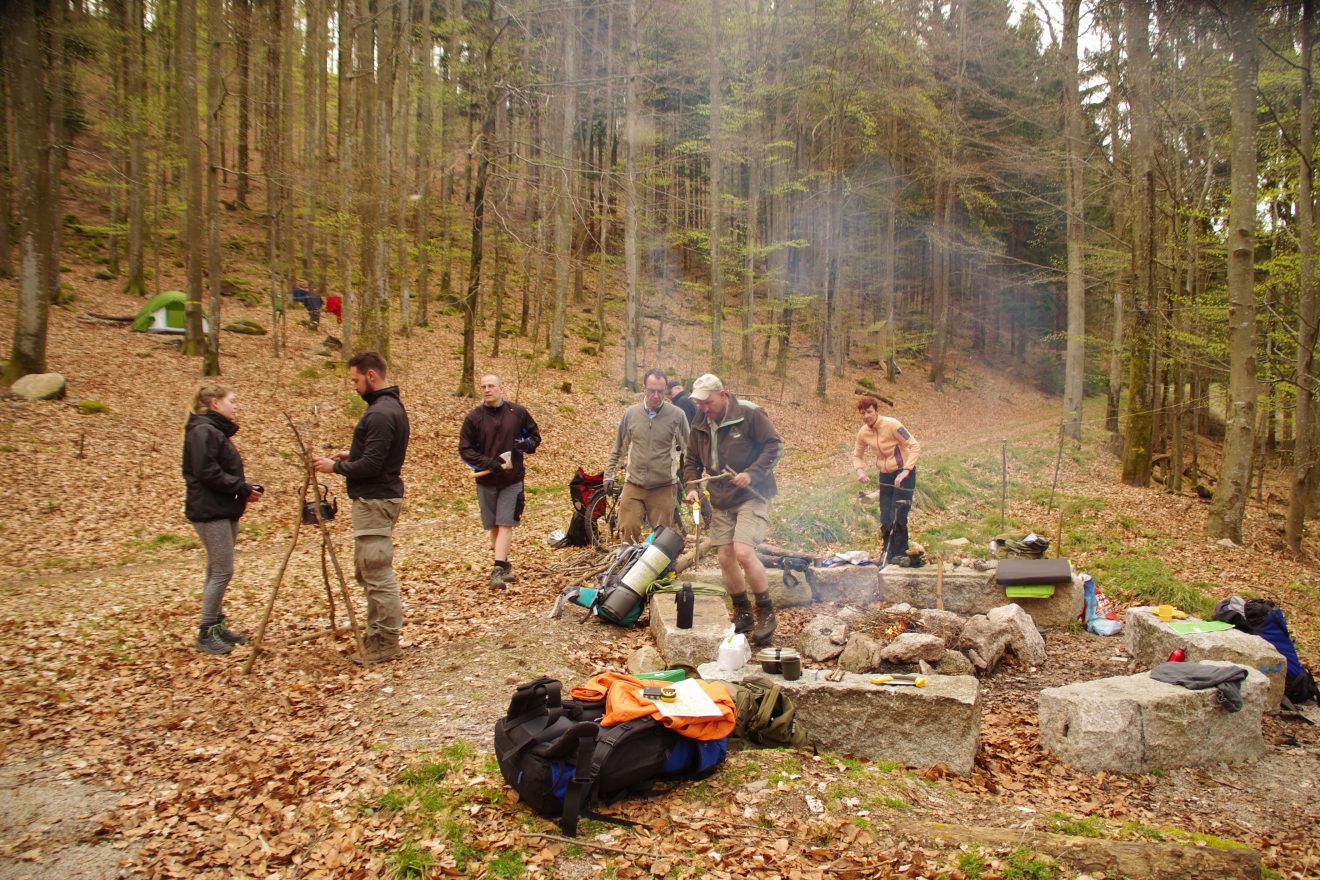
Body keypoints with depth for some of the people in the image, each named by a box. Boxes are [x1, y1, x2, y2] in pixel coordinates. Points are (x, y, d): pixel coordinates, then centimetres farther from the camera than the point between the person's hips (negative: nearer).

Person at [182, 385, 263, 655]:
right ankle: (206, 633, 1)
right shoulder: (203, 431, -13)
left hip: (224, 511, 10)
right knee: (222, 571, -8)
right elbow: (208, 473, -21)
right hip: (210, 512, -10)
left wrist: (244, 488, 3)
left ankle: (217, 626, 20)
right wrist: (243, 489, -16)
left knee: (217, 571, 13)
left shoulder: (218, 431, 18)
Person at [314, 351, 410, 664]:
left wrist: (335, 467, -8)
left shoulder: (380, 413, -19)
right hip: (380, 497, 11)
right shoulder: (393, 406, 13)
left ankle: (386, 643, 4)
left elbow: (371, 465, -21)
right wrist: (351, 455, 13)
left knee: (378, 575, -4)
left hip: (375, 501, -11)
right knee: (367, 571, 17)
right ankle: (378, 635, 25)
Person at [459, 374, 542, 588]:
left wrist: (526, 445, -11)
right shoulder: (474, 417, -2)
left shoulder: (518, 412, 0)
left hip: (512, 479, -1)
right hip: (486, 480, 1)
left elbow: (535, 435, 12)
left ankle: (498, 570, -11)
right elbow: (465, 450, -3)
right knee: (494, 527, 10)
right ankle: (505, 566, 24)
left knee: (505, 525, -9)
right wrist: (490, 463, -17)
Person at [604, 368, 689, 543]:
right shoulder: (631, 413, 1)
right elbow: (618, 448, 12)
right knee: (628, 531, -2)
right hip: (634, 485, 2)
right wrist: (609, 474, 10)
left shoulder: (677, 415, -5)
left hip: (664, 487, -1)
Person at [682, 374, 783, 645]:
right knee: (726, 559, 6)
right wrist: (691, 487, -2)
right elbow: (692, 462, 16)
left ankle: (767, 613, -2)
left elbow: (775, 446, -13)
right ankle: (742, 615, 24)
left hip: (752, 496, -6)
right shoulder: (700, 426, 7)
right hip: (721, 500, 7)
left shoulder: (749, 414, -12)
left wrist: (752, 474, -22)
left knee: (743, 553, -20)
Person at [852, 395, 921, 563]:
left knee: (898, 518, -11)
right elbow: (857, 455, 15)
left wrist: (906, 470, -29)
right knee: (885, 520, 9)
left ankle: (899, 557, 1)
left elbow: (915, 446, -20)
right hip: (885, 475, 6)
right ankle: (888, 556, 23)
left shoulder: (892, 425, -19)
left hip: (904, 473, -6)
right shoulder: (863, 432, -1)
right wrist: (860, 470, -6)